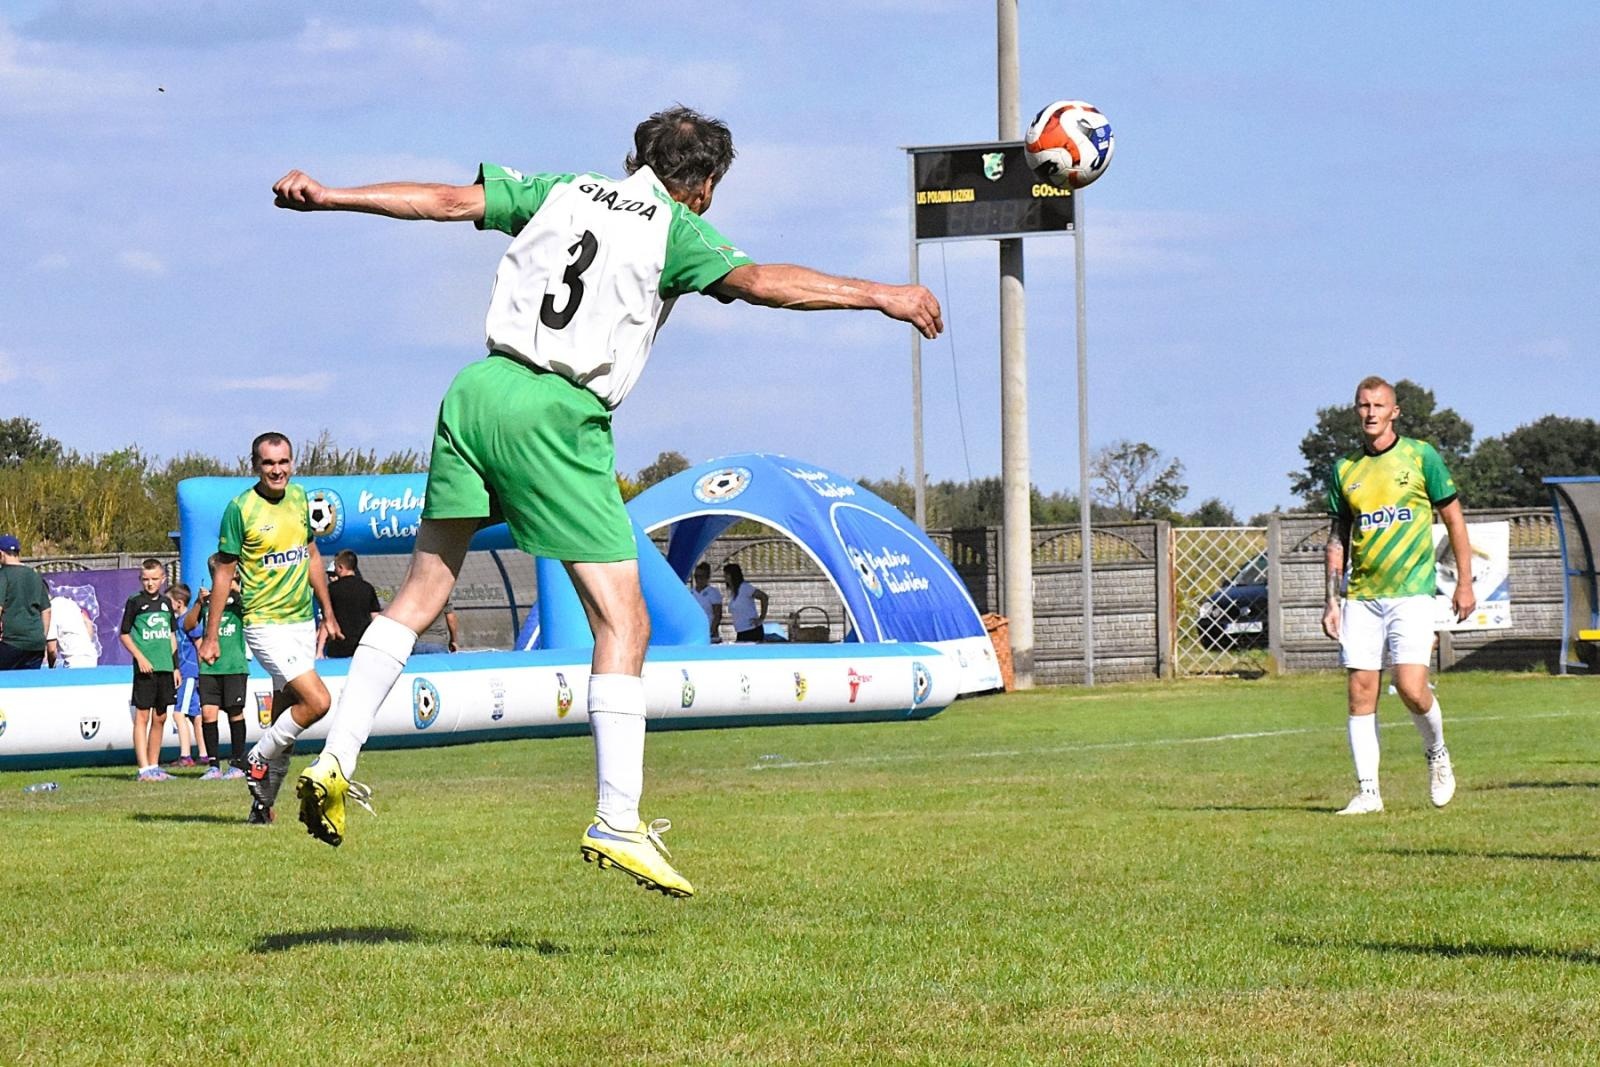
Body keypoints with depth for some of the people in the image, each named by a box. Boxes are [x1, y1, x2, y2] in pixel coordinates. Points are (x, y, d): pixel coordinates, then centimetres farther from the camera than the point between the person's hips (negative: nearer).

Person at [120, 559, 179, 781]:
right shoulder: (135, 602, -1)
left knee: (160, 718, 9)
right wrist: (140, 657, -12)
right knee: (142, 716, -7)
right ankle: (144, 769, -10)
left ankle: (154, 766, 16)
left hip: (165, 667, 6)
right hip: (145, 667, -6)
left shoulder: (166, 603, 14)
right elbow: (124, 634, -1)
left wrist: (175, 666, 16)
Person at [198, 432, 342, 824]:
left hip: (302, 620, 7)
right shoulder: (240, 508, -11)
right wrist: (211, 635, -6)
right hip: (266, 624, -7)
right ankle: (257, 761, 1)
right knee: (317, 701, -18)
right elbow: (224, 572, -7)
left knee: (286, 711, 9)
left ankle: (263, 803, 18)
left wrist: (328, 614, 20)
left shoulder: (298, 497, 7)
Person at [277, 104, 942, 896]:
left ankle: (335, 759, 6)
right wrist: (879, 295, -7)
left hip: (481, 388, 5)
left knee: (421, 592, 14)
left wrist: (327, 198, 16)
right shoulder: (674, 228, 4)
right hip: (560, 417, -5)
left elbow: (449, 200, 13)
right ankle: (618, 823, -6)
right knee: (622, 623, 0)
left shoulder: (562, 191, 18)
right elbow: (759, 282, -9)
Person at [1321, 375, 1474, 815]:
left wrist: (1465, 582, 2)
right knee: (1360, 692, -2)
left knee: (1411, 688, -14)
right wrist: (1332, 600, 9)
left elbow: (1453, 518, 6)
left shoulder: (1421, 456, 0)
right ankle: (1367, 791, 3)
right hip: (1361, 596, 3)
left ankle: (1437, 754, 16)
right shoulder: (1344, 469, 9)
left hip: (1411, 593, -3)